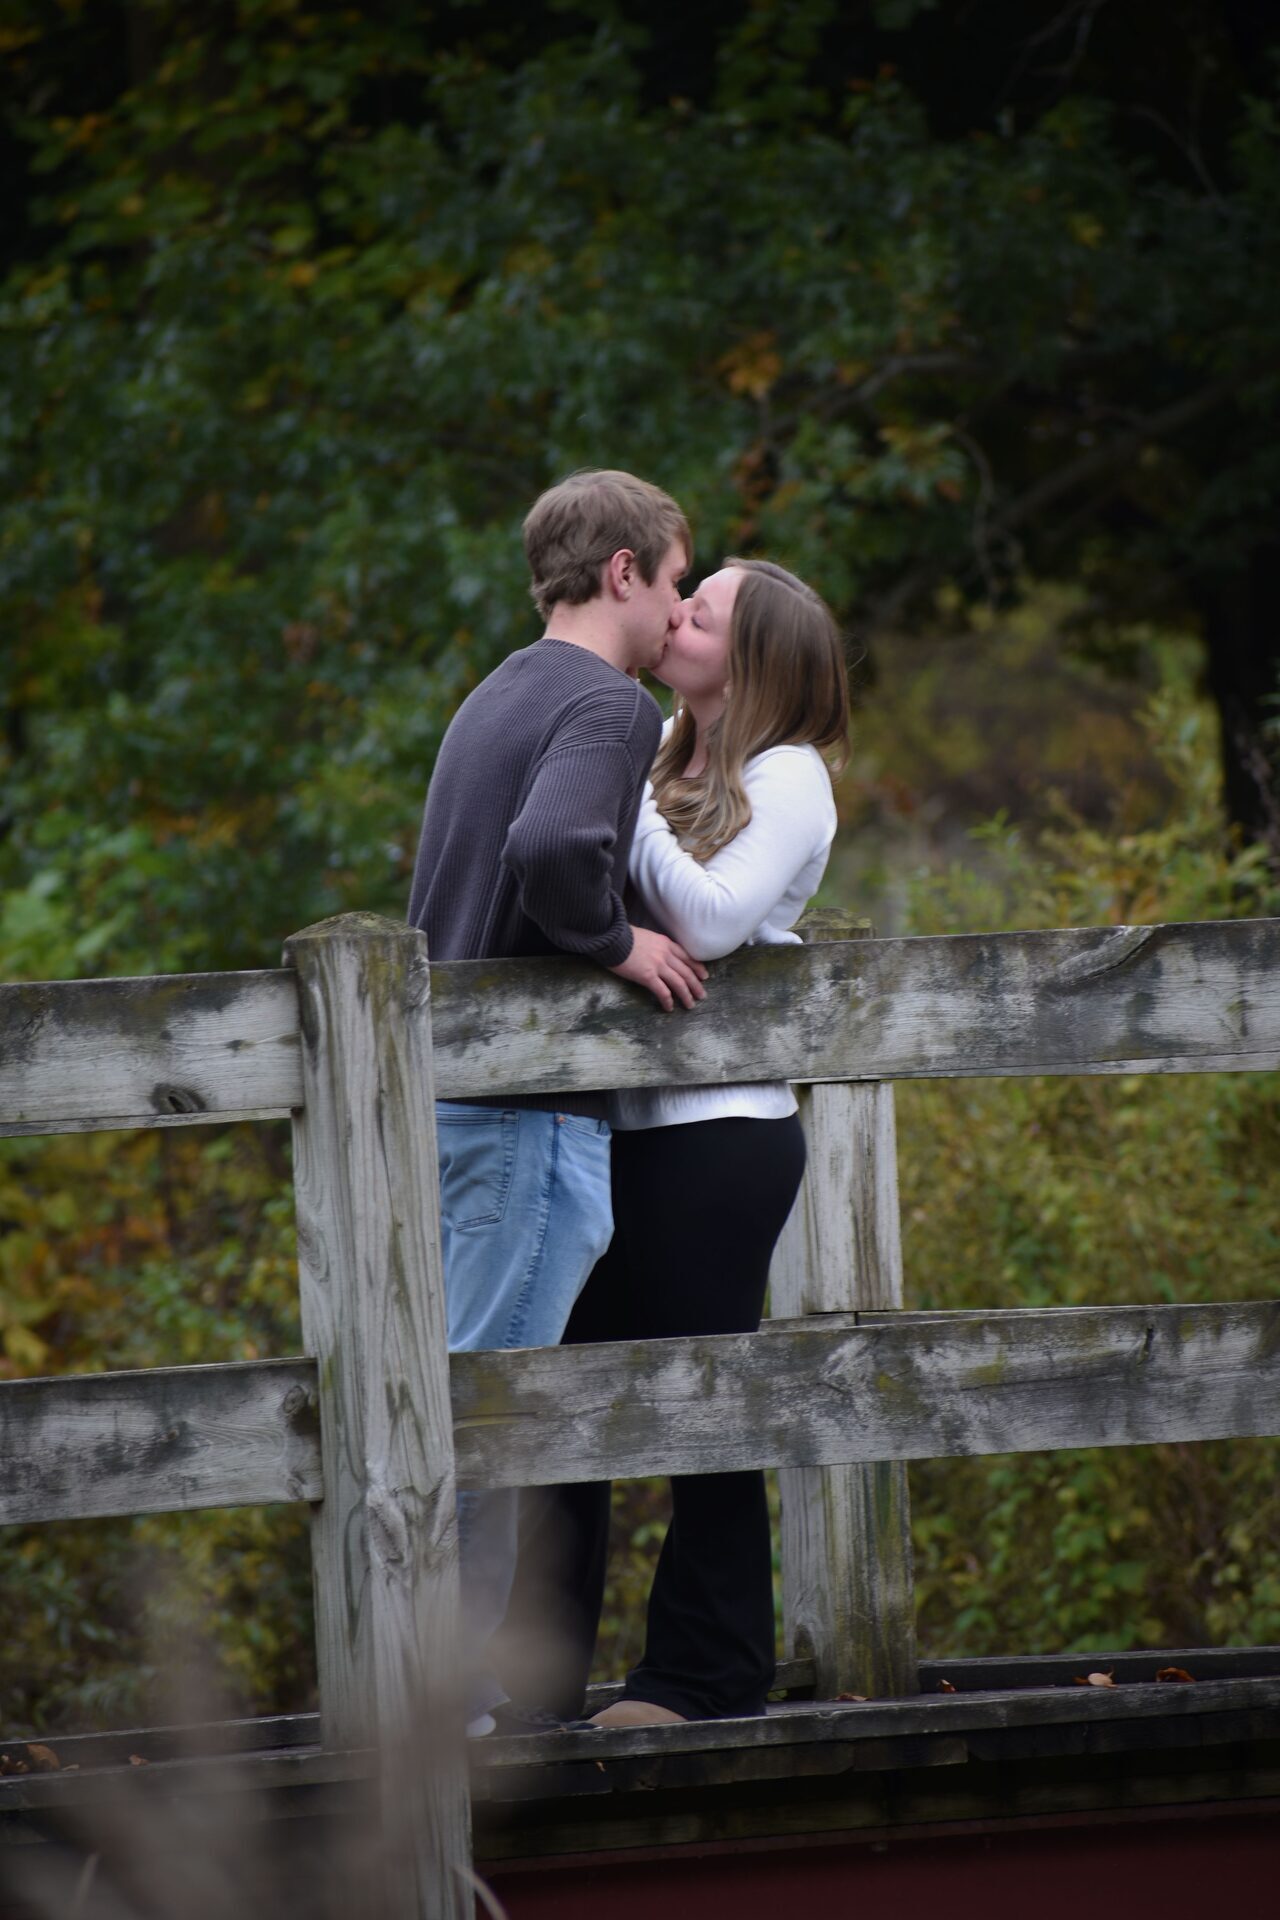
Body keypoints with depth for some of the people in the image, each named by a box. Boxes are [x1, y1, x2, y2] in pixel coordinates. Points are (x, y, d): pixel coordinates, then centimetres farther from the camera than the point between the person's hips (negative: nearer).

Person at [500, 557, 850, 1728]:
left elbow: (710, 917, -19)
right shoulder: (668, 758, 14)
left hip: (718, 1133, -8)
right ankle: (542, 1674, 14)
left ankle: (710, 1677, 7)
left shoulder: (787, 779, -7)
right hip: (625, 1125, 8)